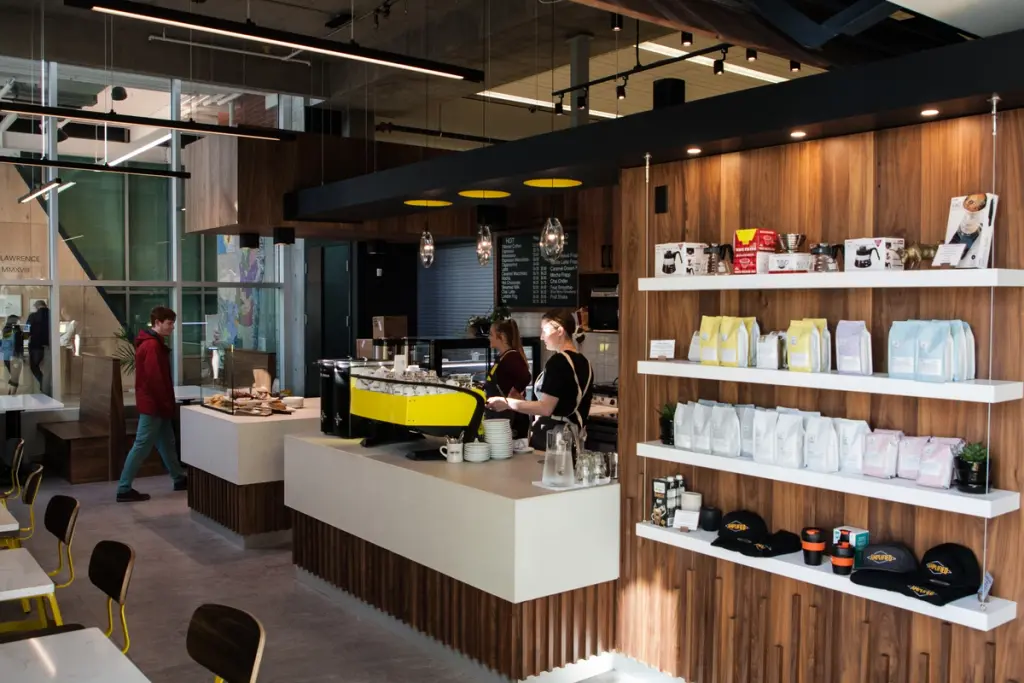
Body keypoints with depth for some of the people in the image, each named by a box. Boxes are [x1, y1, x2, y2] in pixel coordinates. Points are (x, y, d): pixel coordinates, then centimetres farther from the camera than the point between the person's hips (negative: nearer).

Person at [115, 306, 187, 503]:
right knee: (142, 446, -5)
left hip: (155, 403, 10)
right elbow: (154, 379, -23)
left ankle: (180, 479, 28)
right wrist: (166, 405, -17)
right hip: (153, 404, -10)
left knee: (167, 442, 17)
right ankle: (124, 489, 0)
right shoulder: (152, 346, -18)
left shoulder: (152, 343, 14)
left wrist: (166, 404, 16)